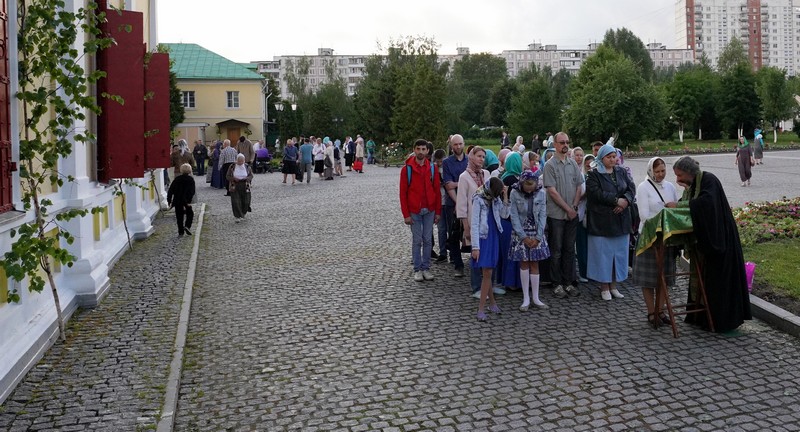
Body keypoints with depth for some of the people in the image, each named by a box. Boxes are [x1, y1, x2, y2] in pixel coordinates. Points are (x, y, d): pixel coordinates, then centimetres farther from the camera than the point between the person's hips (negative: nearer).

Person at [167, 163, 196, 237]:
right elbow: (192, 191, -14)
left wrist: (169, 200, 9)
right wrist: (189, 201, -16)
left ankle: (180, 232, 9)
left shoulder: (177, 179, 6)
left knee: (179, 217, 9)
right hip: (186, 201, -3)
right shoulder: (190, 179, -3)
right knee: (190, 214, 14)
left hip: (177, 201, 3)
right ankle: (187, 226, -7)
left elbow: (171, 190, 5)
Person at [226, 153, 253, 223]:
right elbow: (228, 176, 1)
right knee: (236, 202, -10)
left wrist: (246, 179, -17)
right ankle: (237, 217, -2)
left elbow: (251, 176, 4)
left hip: (245, 187, 1)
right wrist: (234, 178, -17)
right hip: (235, 187, -1)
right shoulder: (232, 167, -2)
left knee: (245, 202, 1)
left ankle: (243, 214, 27)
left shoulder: (247, 167, 2)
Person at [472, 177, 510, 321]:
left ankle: (481, 308, 13)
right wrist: (475, 247, -17)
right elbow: (474, 224, -13)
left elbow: (504, 215, 8)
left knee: (487, 273, 7)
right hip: (483, 238, -6)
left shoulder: (495, 199, 8)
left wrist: (505, 197, -2)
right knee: (486, 273, -5)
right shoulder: (478, 199, -10)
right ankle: (492, 302, 8)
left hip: (493, 237, 6)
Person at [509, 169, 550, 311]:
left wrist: (537, 237, -9)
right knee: (524, 264, 2)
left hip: (537, 234, 1)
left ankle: (535, 298, 11)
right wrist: (524, 237, -12)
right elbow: (514, 216, -9)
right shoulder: (515, 193, -10)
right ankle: (526, 298, 9)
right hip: (520, 233, -1)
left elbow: (542, 215, -3)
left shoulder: (541, 193, -5)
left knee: (534, 264, 5)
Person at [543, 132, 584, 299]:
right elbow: (552, 191, -12)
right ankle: (557, 284, 11)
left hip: (572, 214, 5)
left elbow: (579, 187, 10)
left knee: (569, 249, 10)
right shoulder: (550, 165, -8)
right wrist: (568, 208, -11)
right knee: (556, 250, 2)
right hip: (556, 214, -5)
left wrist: (574, 206, -4)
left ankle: (567, 282, 18)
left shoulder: (573, 164, 9)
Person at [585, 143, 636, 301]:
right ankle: (604, 287, 8)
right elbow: (596, 193, -16)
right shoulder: (594, 175, -4)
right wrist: (616, 200, -19)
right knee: (603, 252, -1)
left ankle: (613, 285, 18)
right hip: (601, 221, -5)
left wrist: (625, 200, -15)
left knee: (619, 252, 8)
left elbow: (631, 187, 4)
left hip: (621, 220, 5)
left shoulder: (621, 172, 12)